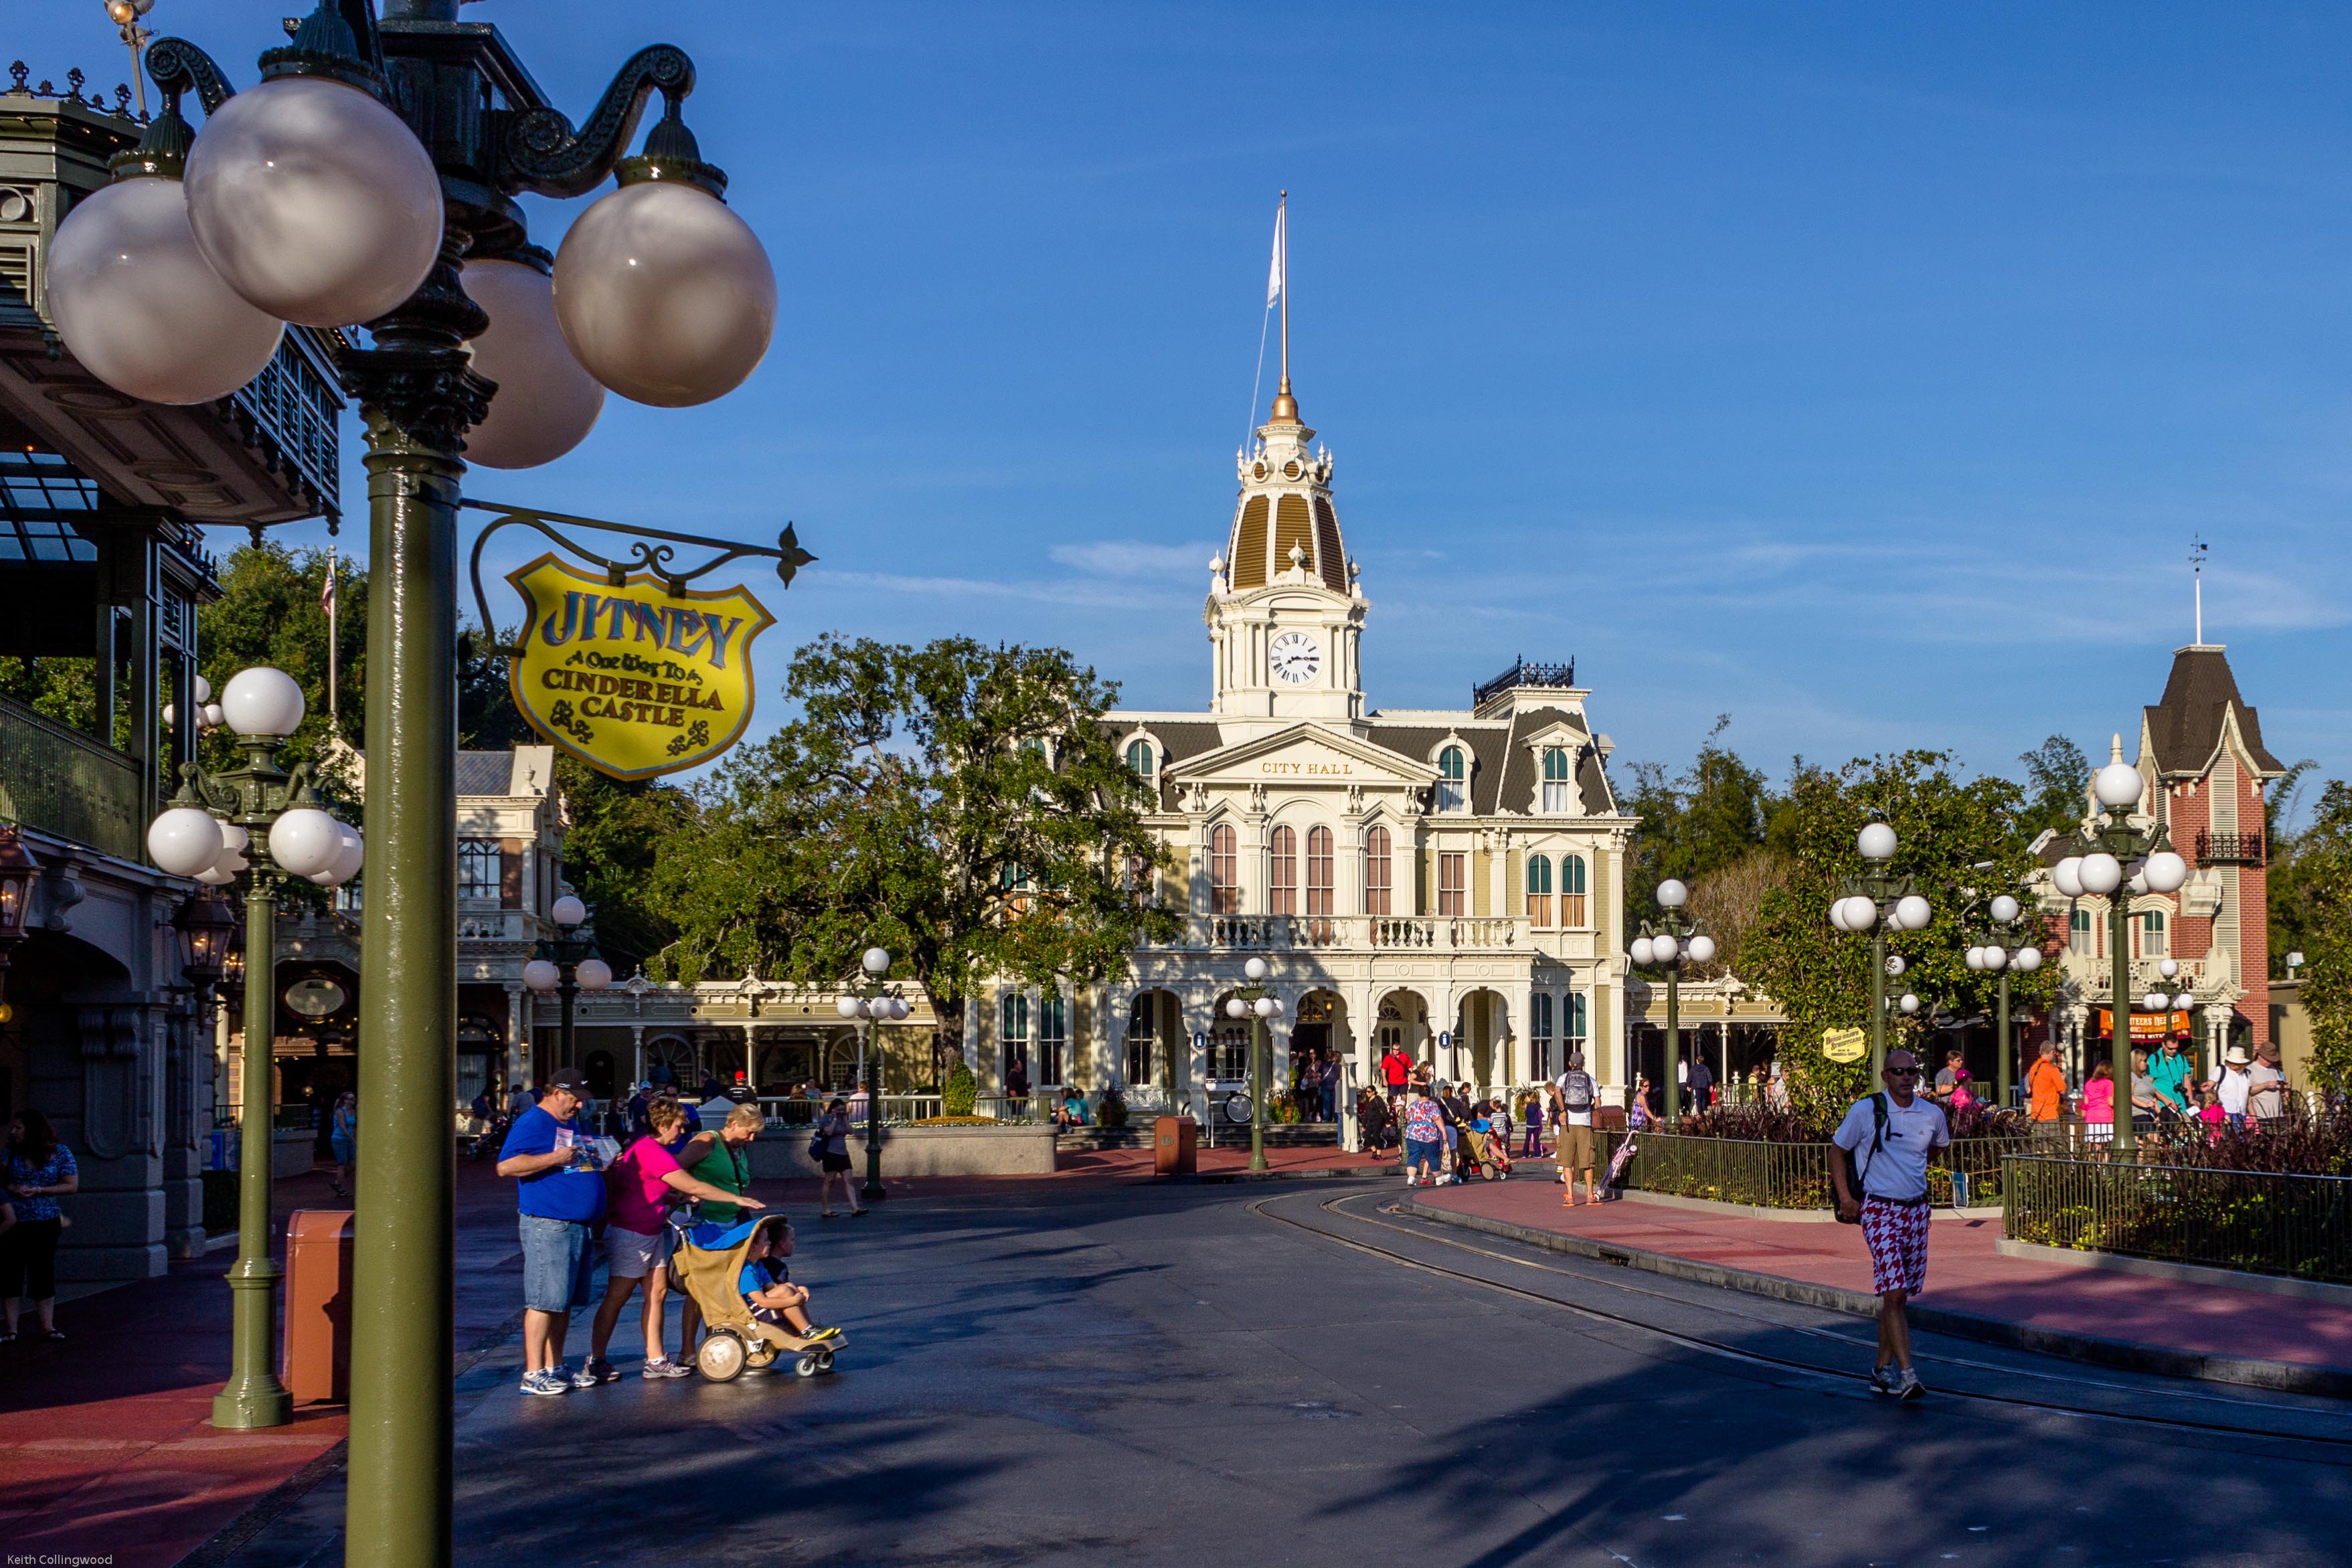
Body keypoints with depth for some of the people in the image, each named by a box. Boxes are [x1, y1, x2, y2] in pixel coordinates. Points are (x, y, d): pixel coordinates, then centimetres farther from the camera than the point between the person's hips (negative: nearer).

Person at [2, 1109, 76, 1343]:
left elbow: (72, 1185, -2)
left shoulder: (60, 1153, -1)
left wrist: (39, 1190, -12)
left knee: (43, 1271, 1)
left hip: (45, 1222, -2)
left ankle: (47, 1326, 8)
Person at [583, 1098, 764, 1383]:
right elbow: (692, 1186, -21)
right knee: (616, 1298, -4)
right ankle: (595, 1363, 2)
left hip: (651, 1232, 10)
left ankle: (655, 1361, 10)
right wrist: (737, 1199, -15)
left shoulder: (641, 1147, 13)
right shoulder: (652, 1152, -20)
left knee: (657, 1292, 8)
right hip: (631, 1234, -10)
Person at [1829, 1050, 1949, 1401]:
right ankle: (1906, 1375, -18)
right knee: (1893, 1292, -15)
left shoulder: (1932, 1114, 3)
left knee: (1900, 1295, 9)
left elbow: (1940, 1145, 26)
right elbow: (1838, 1152, 2)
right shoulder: (1865, 1111, -7)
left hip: (1916, 1210, 5)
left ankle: (1883, 1369, 22)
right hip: (1880, 1210, -4)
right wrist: (1845, 1198, -7)